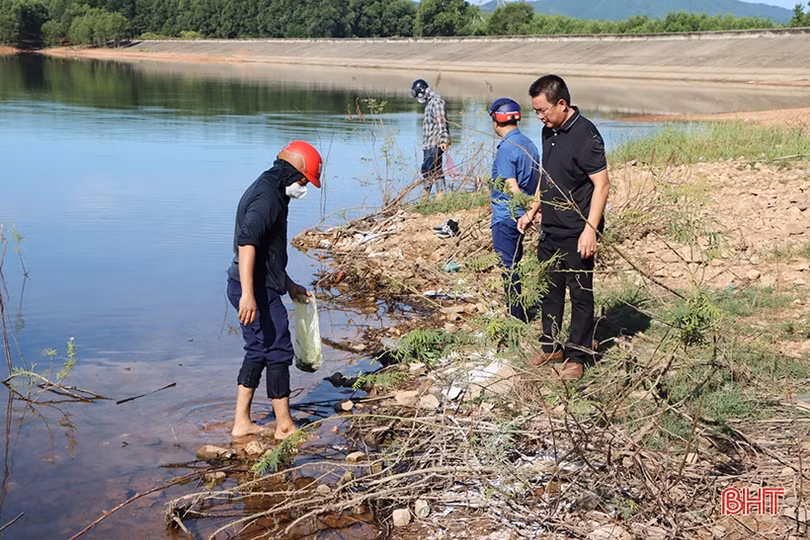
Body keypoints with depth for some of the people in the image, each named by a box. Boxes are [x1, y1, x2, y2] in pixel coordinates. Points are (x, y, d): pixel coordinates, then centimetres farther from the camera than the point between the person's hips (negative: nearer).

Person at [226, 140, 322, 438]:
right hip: (258, 291, -11)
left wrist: (289, 285, 30)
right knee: (278, 353, 0)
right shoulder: (267, 196, -17)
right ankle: (285, 426, 12)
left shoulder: (268, 192, 17)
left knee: (258, 351, 16)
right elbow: (246, 243, -29)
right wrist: (248, 295, -34)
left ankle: (242, 423, 22)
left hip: (254, 289, 11)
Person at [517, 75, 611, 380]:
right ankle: (551, 348, 30)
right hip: (550, 230, 8)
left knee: (580, 294, 4)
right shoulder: (548, 132, 9)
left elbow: (602, 184, -19)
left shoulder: (585, 134, -17)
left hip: (576, 234, -8)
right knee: (550, 289, 16)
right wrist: (532, 212, 18)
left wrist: (590, 229, -24)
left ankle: (577, 356, 14)